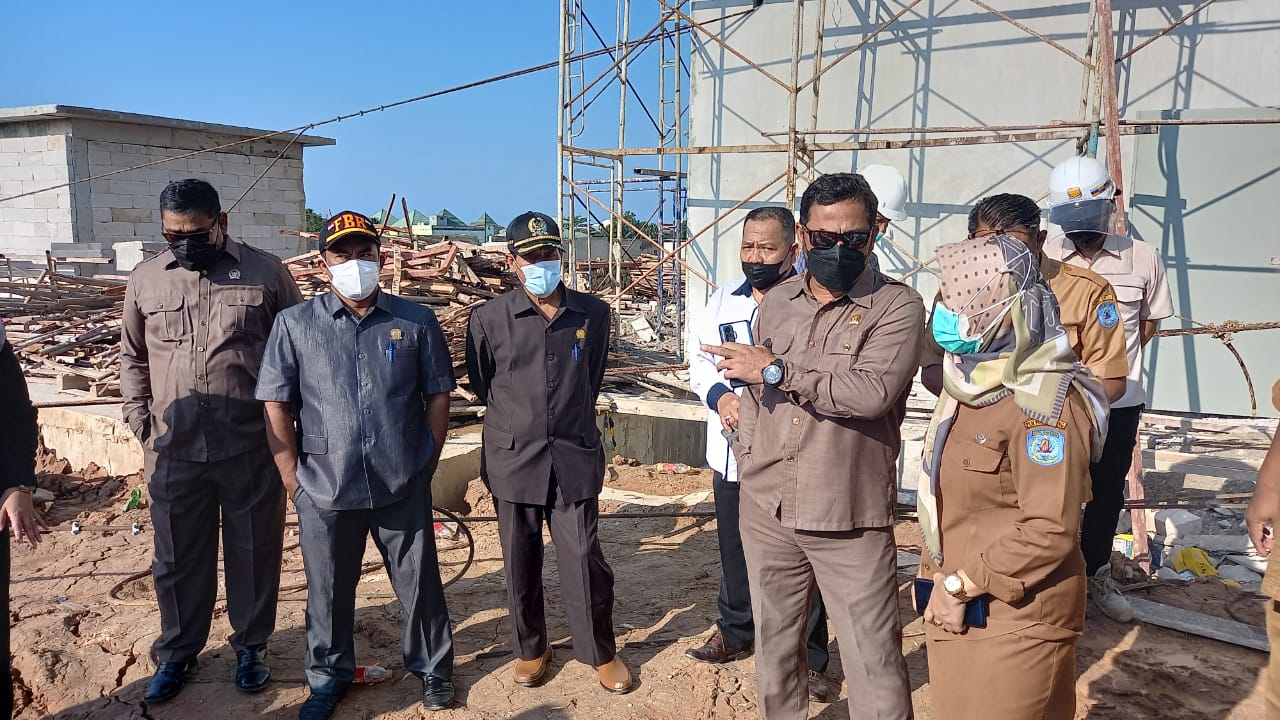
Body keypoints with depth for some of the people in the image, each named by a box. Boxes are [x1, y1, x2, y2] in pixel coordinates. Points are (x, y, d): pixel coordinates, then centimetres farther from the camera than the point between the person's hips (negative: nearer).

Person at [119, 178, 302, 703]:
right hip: (173, 448, 2)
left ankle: (250, 646, 30)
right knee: (178, 557, 14)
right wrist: (141, 424, 8)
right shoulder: (145, 279, 5)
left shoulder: (266, 273, -2)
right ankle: (177, 652, 33)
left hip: (252, 446, -2)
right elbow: (132, 357, 15)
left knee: (253, 552, 11)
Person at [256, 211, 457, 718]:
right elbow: (277, 405, 1)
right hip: (324, 490, 0)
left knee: (419, 583, 12)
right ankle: (330, 676, 37)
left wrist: (427, 464, 4)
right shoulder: (295, 324, 0)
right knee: (329, 590, 15)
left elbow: (438, 395, 6)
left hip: (404, 489, 0)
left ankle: (432, 668, 33)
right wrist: (292, 478, -1)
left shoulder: (416, 322, 1)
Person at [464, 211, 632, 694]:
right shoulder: (490, 318, -5)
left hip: (574, 456, 0)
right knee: (521, 563, 12)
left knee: (584, 559, 2)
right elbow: (481, 384, 11)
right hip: (513, 459, 0)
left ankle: (601, 653, 22)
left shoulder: (594, 314, 0)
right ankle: (531, 649, 33)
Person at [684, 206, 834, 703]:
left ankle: (809, 657, 23)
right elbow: (699, 358, 8)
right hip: (731, 455, 5)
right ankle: (735, 632, 40)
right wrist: (720, 395, -10)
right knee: (734, 553, 20)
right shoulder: (722, 301, 10)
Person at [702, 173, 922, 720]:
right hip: (765, 509, 5)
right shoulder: (776, 302, 9)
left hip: (851, 520, -5)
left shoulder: (896, 306, -9)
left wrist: (776, 369, -17)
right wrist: (747, 461, 10)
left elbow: (872, 391, -25)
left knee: (874, 665, 2)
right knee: (774, 645, 20)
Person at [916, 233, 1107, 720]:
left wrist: (965, 586, -17)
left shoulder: (1043, 403, -20)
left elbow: (1050, 530, -23)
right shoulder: (969, 380, 7)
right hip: (953, 605, 8)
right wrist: (938, 574, 9)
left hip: (1015, 619, -8)